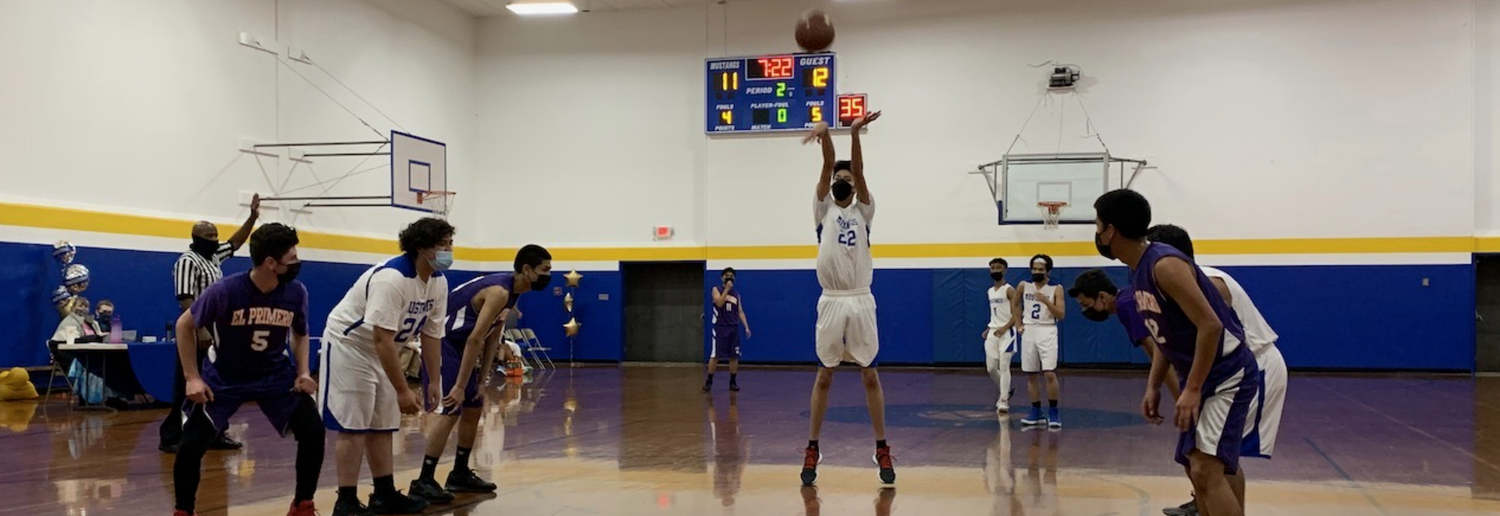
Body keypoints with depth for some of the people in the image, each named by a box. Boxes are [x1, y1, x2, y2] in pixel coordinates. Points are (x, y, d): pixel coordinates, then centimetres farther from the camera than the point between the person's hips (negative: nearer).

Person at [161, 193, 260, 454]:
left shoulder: (214, 257, 12)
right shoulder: (187, 261, -14)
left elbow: (236, 242, 24)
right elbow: (185, 300, -21)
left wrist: (253, 217, 12)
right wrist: (200, 331, -27)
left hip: (216, 334, 9)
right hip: (196, 335, -9)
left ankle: (214, 435, 17)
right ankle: (170, 438, -2)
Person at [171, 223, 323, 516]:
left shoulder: (296, 292, -15)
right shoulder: (224, 291, -25)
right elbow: (185, 326, -9)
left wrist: (303, 373, -9)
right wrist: (192, 378, -14)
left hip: (276, 374, 2)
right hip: (224, 378, -2)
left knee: (313, 432, -12)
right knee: (191, 445, -12)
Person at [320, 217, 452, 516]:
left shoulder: (439, 282, -4)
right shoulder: (392, 278, -30)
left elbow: (431, 335, 4)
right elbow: (382, 339, -32)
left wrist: (434, 383, 2)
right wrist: (403, 391, -31)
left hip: (380, 352, 9)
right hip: (349, 344, -9)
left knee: (381, 426, 12)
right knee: (352, 427, -9)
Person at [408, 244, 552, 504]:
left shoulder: (512, 293, 6)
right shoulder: (499, 292, -25)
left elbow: (492, 338, 10)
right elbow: (475, 340, -29)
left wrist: (482, 381, 7)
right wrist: (459, 386, -29)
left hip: (458, 344, 10)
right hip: (441, 342, -10)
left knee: (474, 409, 13)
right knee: (450, 411, -14)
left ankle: (460, 474, 23)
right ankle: (424, 482, -9)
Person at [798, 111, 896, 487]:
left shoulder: (863, 211, 10)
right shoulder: (823, 209, 9)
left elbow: (859, 169, -6)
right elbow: (828, 167, -5)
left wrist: (855, 133, -21)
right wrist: (824, 133, -21)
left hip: (861, 302, 0)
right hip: (831, 302, 0)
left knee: (870, 375, 5)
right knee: (824, 376, 6)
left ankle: (882, 450, 10)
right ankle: (812, 449, 12)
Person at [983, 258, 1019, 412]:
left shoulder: (1009, 290, -8)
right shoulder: (989, 292, 15)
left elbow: (1016, 314, -13)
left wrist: (1004, 328, -24)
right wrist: (988, 329, 14)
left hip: (1006, 332, -7)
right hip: (992, 332, 7)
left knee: (1004, 367, -10)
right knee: (991, 368, 5)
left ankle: (1004, 401, -6)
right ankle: (1006, 391, 28)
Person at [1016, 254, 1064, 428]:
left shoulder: (1056, 289, -3)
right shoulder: (1023, 286, 6)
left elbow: (1061, 315, -9)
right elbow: (1016, 305, 24)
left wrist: (1046, 301, -21)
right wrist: (1018, 324, 14)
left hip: (1047, 332, -4)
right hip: (1028, 332, 4)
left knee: (1049, 373, -14)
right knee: (1030, 375, 6)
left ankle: (1053, 412, -2)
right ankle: (1036, 413, 14)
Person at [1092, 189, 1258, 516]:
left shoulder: (1165, 264, -22)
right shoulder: (1139, 271, 8)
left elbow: (1210, 326, -26)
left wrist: (1192, 390, -24)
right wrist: (1153, 387, 12)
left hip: (1227, 374, -10)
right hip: (1200, 375, 10)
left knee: (1206, 469, -18)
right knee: (1195, 466, 16)